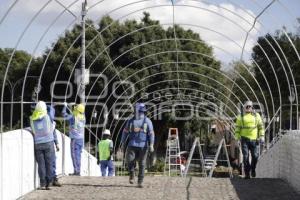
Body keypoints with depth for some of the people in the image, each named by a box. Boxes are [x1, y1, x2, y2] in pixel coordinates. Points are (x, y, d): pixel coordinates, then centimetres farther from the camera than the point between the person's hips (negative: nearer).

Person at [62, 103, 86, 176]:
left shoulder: (73, 117, -13)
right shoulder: (83, 117, 4)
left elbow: (64, 114, -3)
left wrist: (65, 106, 14)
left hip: (75, 139, -6)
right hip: (81, 139, 6)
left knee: (74, 155, -5)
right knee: (78, 155, 11)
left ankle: (76, 171, -9)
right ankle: (78, 171, 13)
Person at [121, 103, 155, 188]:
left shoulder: (147, 121, 0)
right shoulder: (131, 121, 8)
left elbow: (151, 133, -6)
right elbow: (125, 132, 12)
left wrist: (151, 145, -17)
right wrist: (123, 143, 8)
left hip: (143, 146, -2)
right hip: (132, 145, 2)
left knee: (142, 164, -1)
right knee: (130, 161, -12)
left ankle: (140, 182, 6)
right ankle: (131, 175, 13)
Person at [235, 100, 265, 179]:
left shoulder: (256, 115, 8)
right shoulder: (241, 117, 7)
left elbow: (261, 126, 9)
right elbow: (237, 128, 8)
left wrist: (262, 136, 0)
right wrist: (237, 138, 1)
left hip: (254, 139, 1)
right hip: (244, 139, -1)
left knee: (255, 156, -1)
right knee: (245, 157, -3)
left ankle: (253, 169, 26)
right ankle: (247, 173, 3)